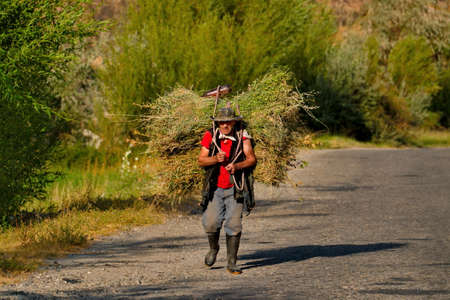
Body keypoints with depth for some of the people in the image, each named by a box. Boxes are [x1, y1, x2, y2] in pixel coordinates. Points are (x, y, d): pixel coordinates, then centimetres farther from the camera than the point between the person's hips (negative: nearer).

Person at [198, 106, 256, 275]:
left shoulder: (242, 137, -4)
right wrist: (216, 159, -19)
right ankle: (213, 249, 26)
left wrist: (237, 166, -25)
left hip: (235, 189, -1)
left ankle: (231, 263, 5)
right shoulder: (211, 136, -1)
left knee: (234, 226, -4)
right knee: (211, 223, -6)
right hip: (215, 189, 1)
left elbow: (252, 159, -7)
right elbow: (201, 160, -1)